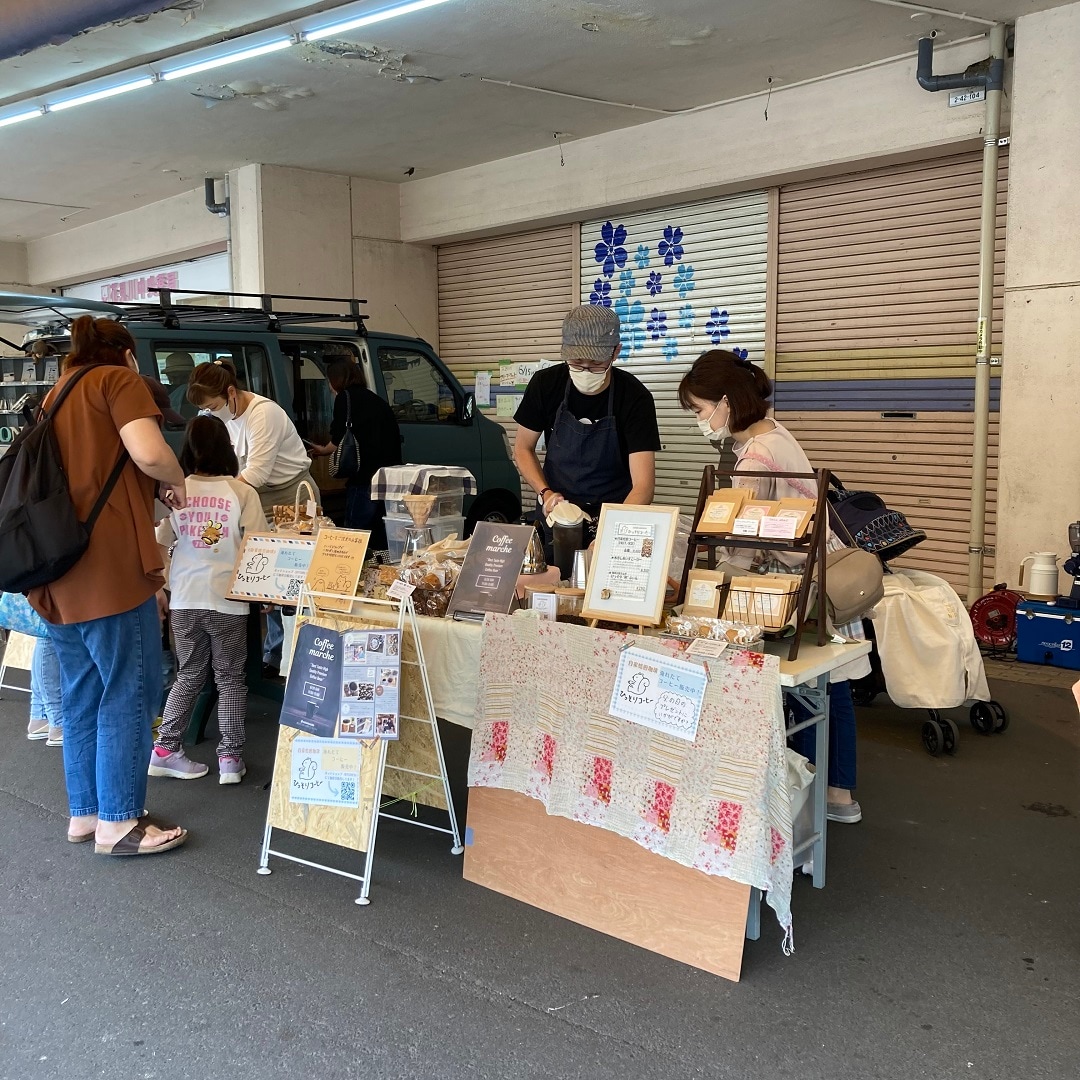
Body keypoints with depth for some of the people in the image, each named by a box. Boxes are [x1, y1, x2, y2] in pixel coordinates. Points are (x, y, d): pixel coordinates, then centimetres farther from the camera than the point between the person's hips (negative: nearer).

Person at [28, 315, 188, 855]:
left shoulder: (56, 395, 22)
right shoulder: (119, 381, -2)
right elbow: (150, 453, -18)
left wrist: (148, 489, 22)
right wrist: (176, 483, 1)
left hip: (56, 575, 8)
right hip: (108, 568, -8)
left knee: (81, 696, 16)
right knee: (127, 695, 0)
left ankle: (84, 812, 25)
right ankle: (118, 823, 5)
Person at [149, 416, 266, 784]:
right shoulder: (243, 493, -9)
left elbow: (158, 547, 5)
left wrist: (158, 589, 21)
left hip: (184, 599, 3)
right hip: (227, 599, -2)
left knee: (189, 676, 18)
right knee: (230, 678, 11)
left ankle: (165, 748, 19)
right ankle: (230, 757, 12)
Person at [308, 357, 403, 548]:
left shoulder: (345, 397, -1)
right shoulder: (376, 400, 21)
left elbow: (340, 440, -7)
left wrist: (324, 451, 14)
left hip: (365, 479, -8)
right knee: (380, 541, 14)